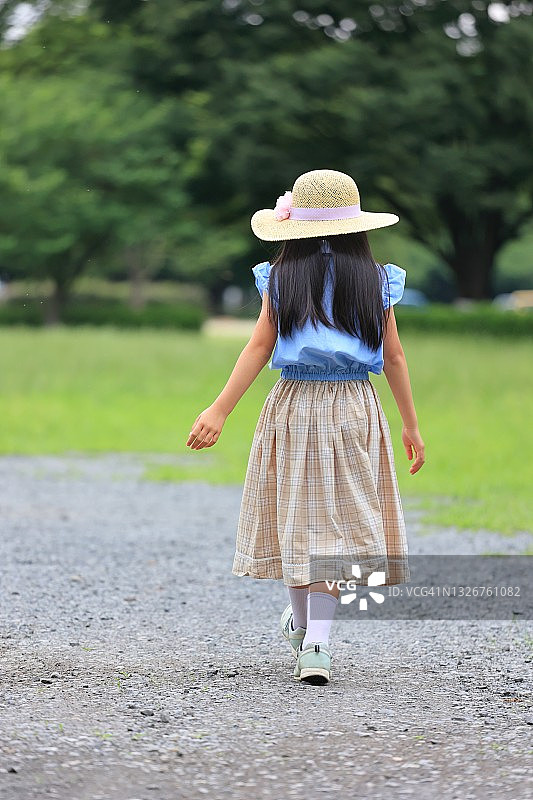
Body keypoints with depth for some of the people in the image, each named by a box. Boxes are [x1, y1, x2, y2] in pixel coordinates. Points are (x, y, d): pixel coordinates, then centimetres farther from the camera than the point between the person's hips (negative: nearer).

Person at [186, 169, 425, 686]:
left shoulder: (282, 279, 0)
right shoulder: (374, 280, 2)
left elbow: (259, 347, -5)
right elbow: (393, 356, 3)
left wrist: (219, 411, -4)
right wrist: (411, 424, 12)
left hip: (294, 405, 0)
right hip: (354, 409, 0)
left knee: (295, 514, 14)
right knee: (336, 520, 1)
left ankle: (301, 621, 30)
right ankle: (316, 642, -10)